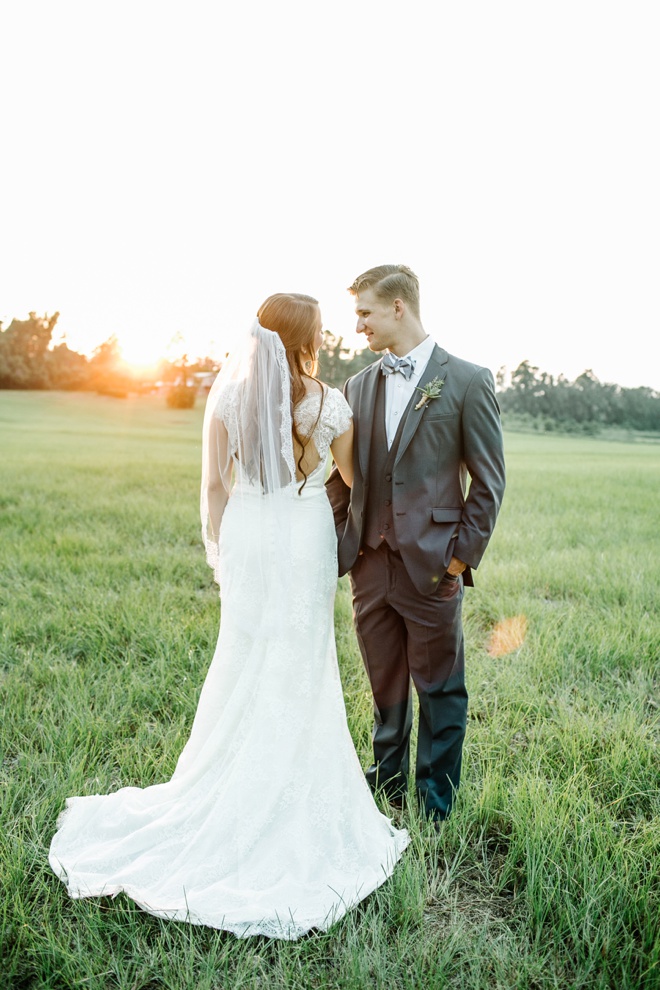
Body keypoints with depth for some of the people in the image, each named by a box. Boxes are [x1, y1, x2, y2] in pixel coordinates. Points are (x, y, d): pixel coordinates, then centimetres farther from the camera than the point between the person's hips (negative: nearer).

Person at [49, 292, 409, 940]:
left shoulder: (229, 395, -4)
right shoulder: (329, 403, -9)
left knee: (245, 662, 17)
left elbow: (215, 484, -1)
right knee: (300, 668, 11)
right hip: (306, 539, -2)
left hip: (246, 535, 2)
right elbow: (354, 479, 4)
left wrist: (218, 548, 11)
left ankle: (231, 789, 29)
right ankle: (292, 795, 25)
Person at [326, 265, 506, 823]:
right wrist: (339, 544, 5)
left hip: (430, 565, -4)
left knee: (439, 689, 10)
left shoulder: (467, 382, -4)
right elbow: (342, 477, 12)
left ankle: (435, 807, 29)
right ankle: (387, 786, 37)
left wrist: (463, 554, -7)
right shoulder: (358, 387, 10)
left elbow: (489, 479, -4)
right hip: (371, 564, 5)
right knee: (385, 686, 18)